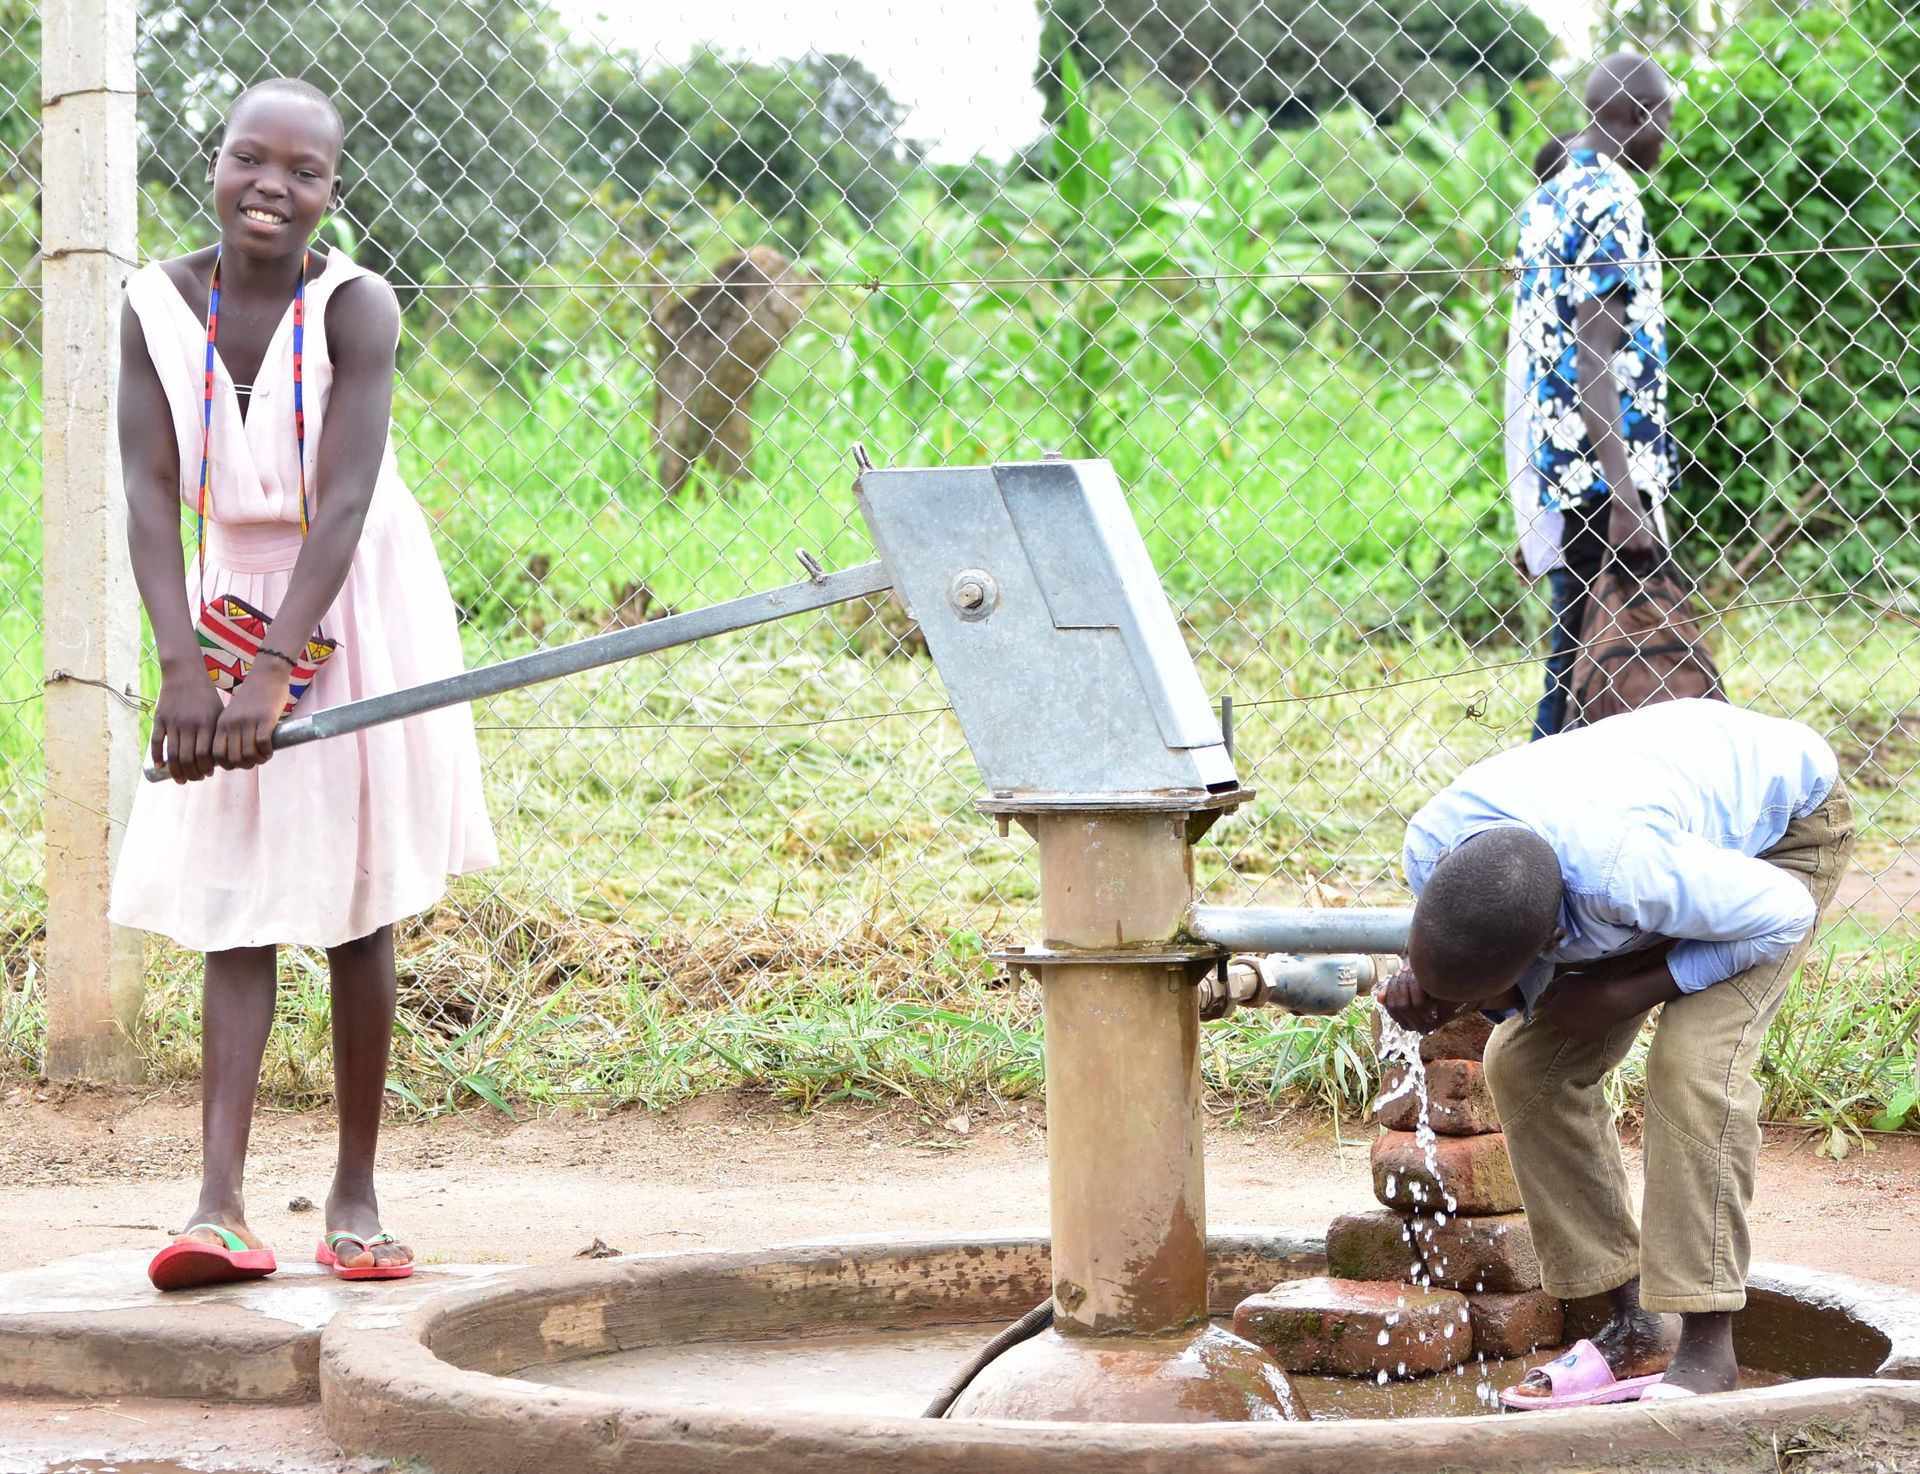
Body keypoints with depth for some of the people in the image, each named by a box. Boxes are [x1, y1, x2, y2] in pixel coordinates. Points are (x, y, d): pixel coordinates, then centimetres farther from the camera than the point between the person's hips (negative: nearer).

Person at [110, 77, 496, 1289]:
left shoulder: (354, 307, -18)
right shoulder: (161, 308, -9)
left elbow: (343, 503, -26)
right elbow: (150, 497, -14)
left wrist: (272, 674, -34)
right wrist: (182, 666, -26)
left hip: (353, 601, -2)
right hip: (230, 601, 2)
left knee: (357, 908, 3)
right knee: (232, 904, -3)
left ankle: (358, 1193, 12)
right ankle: (222, 1204, -10)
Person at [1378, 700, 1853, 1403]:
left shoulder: (1627, 872, -47)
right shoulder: (1429, 847, -29)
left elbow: (1783, 914, -29)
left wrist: (1624, 995, -29)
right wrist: (1425, 993, -33)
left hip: (1785, 821, -7)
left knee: (1693, 1059, -27)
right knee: (1523, 1060, -4)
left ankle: (1706, 1347, -20)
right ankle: (1632, 1331, 5)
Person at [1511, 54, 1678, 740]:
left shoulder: (1545, 201, 16)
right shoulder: (1611, 202, -12)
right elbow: (1594, 363, -18)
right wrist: (1626, 498, -21)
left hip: (1558, 473, 9)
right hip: (1605, 477, -9)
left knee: (1570, 657, 12)